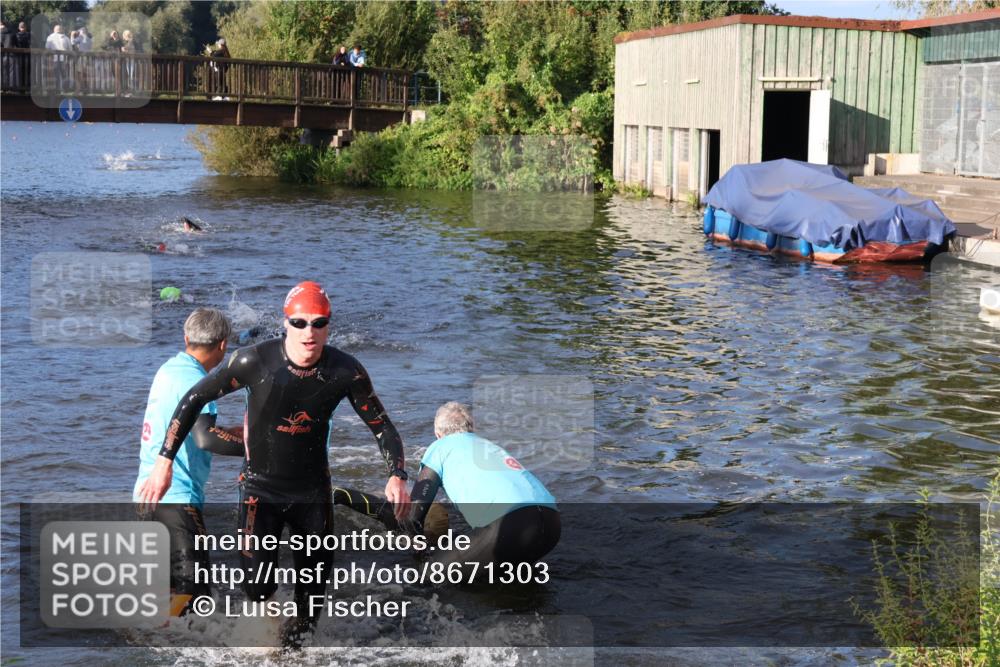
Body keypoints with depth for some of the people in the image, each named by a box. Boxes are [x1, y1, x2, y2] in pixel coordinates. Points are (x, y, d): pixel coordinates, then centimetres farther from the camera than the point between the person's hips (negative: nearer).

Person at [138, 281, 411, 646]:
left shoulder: (345, 371, -15)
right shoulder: (256, 361, -21)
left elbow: (382, 426, -5)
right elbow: (194, 399, -10)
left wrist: (397, 475, -23)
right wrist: (164, 461, -13)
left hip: (313, 489, 2)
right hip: (261, 486, -2)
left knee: (313, 590, 9)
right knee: (257, 589, -13)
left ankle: (296, 631, 40)